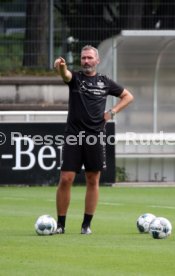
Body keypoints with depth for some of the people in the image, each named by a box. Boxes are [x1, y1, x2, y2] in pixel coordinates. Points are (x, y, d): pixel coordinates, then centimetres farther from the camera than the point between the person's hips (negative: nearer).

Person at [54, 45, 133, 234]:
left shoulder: (105, 82, 9)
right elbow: (65, 75, -21)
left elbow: (128, 96, 20)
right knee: (65, 179, -7)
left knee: (93, 181, 4)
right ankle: (60, 224, 2)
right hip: (73, 136, -2)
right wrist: (60, 67, -45)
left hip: (95, 137, 2)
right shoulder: (75, 78, 4)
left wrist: (112, 112, 5)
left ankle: (87, 224, 12)